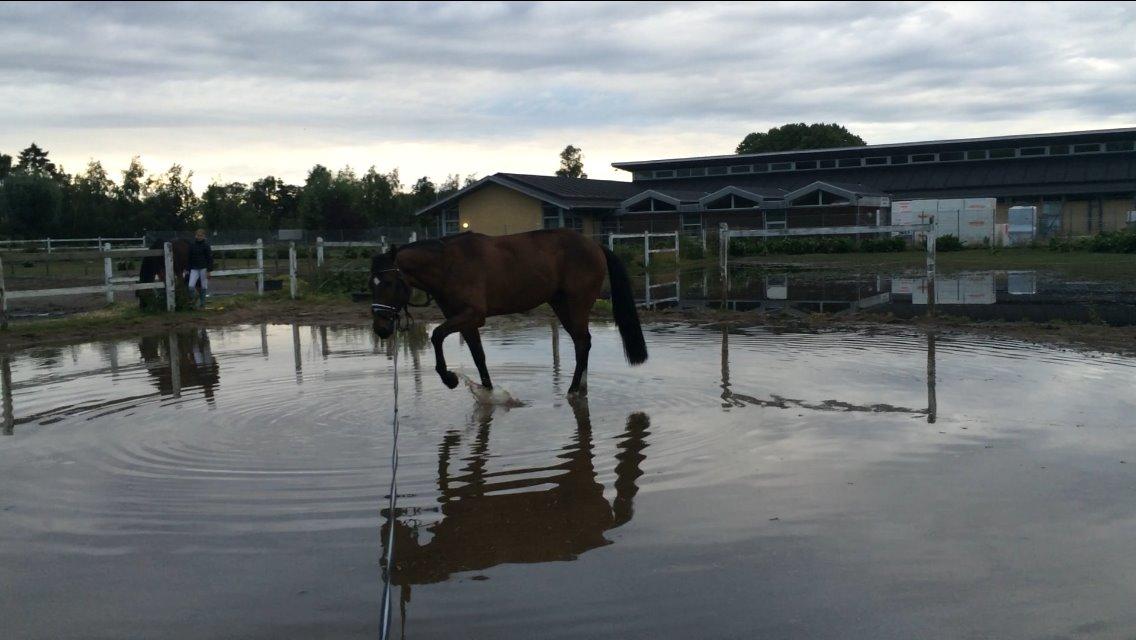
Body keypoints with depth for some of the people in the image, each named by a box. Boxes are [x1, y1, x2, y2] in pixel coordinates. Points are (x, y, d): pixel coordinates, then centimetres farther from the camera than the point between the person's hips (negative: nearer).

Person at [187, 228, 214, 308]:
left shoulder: (206, 245, -5)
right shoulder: (192, 246, 6)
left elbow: (209, 258, -5)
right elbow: (189, 258, 13)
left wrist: (208, 270, -10)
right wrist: (188, 269, 12)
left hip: (203, 268, -3)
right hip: (194, 269, 3)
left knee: (204, 287, 4)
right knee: (190, 286, -9)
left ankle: (202, 303, 14)